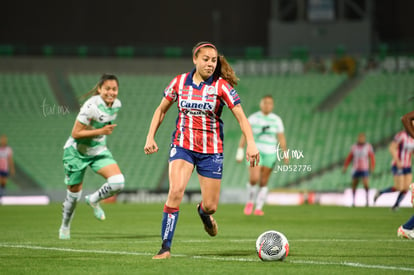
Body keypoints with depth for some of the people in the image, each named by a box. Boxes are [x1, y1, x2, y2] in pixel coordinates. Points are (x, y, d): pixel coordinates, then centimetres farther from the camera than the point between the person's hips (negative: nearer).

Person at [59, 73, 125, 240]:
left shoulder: (116, 104, -5)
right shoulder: (92, 106, -27)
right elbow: (75, 133, -25)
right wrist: (101, 131, -29)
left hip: (99, 151, 5)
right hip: (77, 152, -5)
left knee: (118, 182, -18)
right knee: (74, 193, 8)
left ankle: (94, 201, 12)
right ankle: (65, 226, 35)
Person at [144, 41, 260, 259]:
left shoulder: (221, 86, -7)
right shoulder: (180, 82, 0)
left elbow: (240, 116, -11)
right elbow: (161, 110, 13)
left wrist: (251, 143, -25)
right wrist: (150, 137, 4)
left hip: (211, 151, 0)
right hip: (182, 146, 0)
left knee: (210, 206, 3)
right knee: (176, 191, -24)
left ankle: (203, 212, 44)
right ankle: (165, 247, -18)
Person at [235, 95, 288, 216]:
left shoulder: (276, 120, 3)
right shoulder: (253, 118, -1)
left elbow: (281, 138, 1)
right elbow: (244, 135, -1)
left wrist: (285, 154, -8)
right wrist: (240, 151, -7)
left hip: (270, 153, 2)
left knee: (263, 182, 2)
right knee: (254, 179, -17)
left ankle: (259, 208, 12)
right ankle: (250, 202, 7)